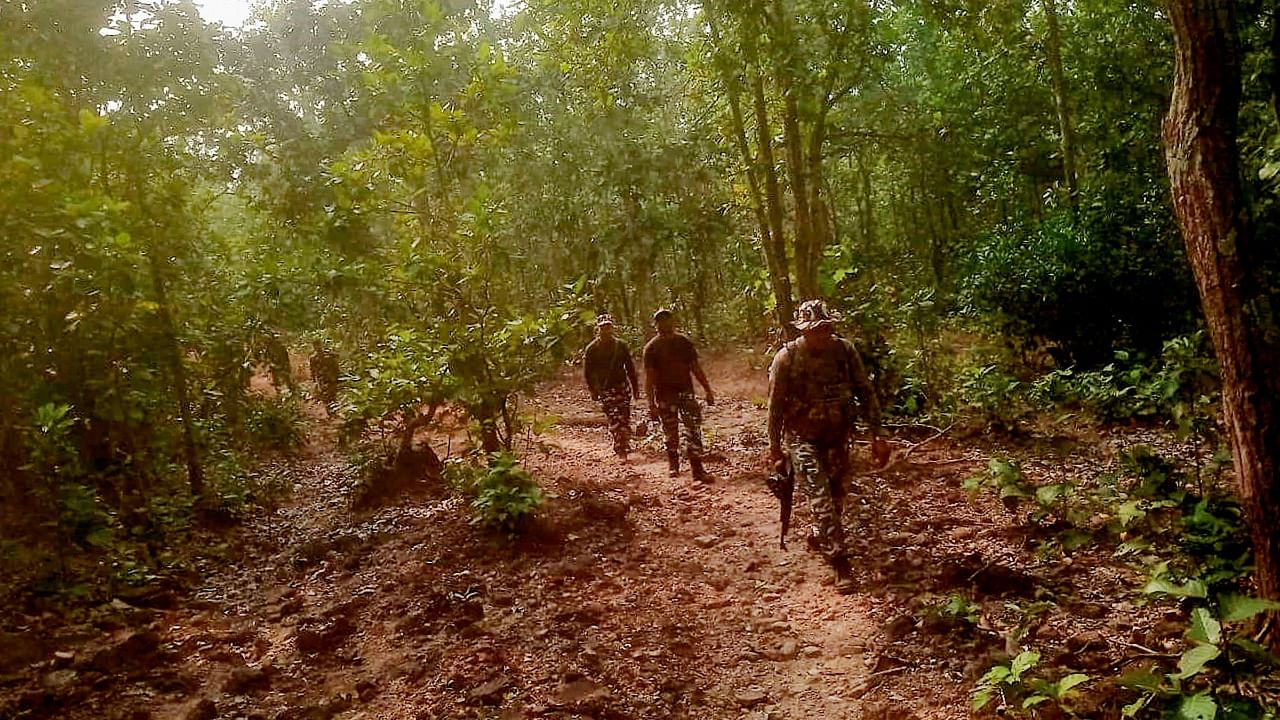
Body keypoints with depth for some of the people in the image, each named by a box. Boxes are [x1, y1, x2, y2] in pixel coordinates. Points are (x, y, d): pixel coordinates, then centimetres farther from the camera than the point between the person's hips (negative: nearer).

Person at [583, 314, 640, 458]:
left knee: (624, 419, 0)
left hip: (622, 387, 2)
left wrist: (635, 388, 9)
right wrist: (594, 391, -1)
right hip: (605, 391, -2)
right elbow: (587, 372, 4)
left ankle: (624, 446, 15)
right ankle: (620, 448, -2)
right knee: (614, 421, -7)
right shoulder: (592, 349, 0)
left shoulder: (621, 345, 6)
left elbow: (630, 368, 10)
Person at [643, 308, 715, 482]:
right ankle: (673, 465, 30)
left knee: (693, 429, -9)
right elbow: (649, 378, -4)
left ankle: (697, 470, -9)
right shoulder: (651, 348, -2)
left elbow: (696, 369, 11)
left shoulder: (685, 343, 5)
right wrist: (651, 404, -10)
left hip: (686, 392, 2)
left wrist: (708, 391, 8)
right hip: (664, 396, -1)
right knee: (670, 433, 7)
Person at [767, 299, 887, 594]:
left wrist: (877, 435, -5)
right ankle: (840, 564, -8)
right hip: (803, 437, -4)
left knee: (835, 494, 16)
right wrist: (775, 445, -1)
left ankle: (816, 536, 43)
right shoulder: (787, 358, -16)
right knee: (820, 497, -12)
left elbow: (865, 392, -2)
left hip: (838, 436, 4)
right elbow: (776, 405, -7)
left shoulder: (845, 350, -9)